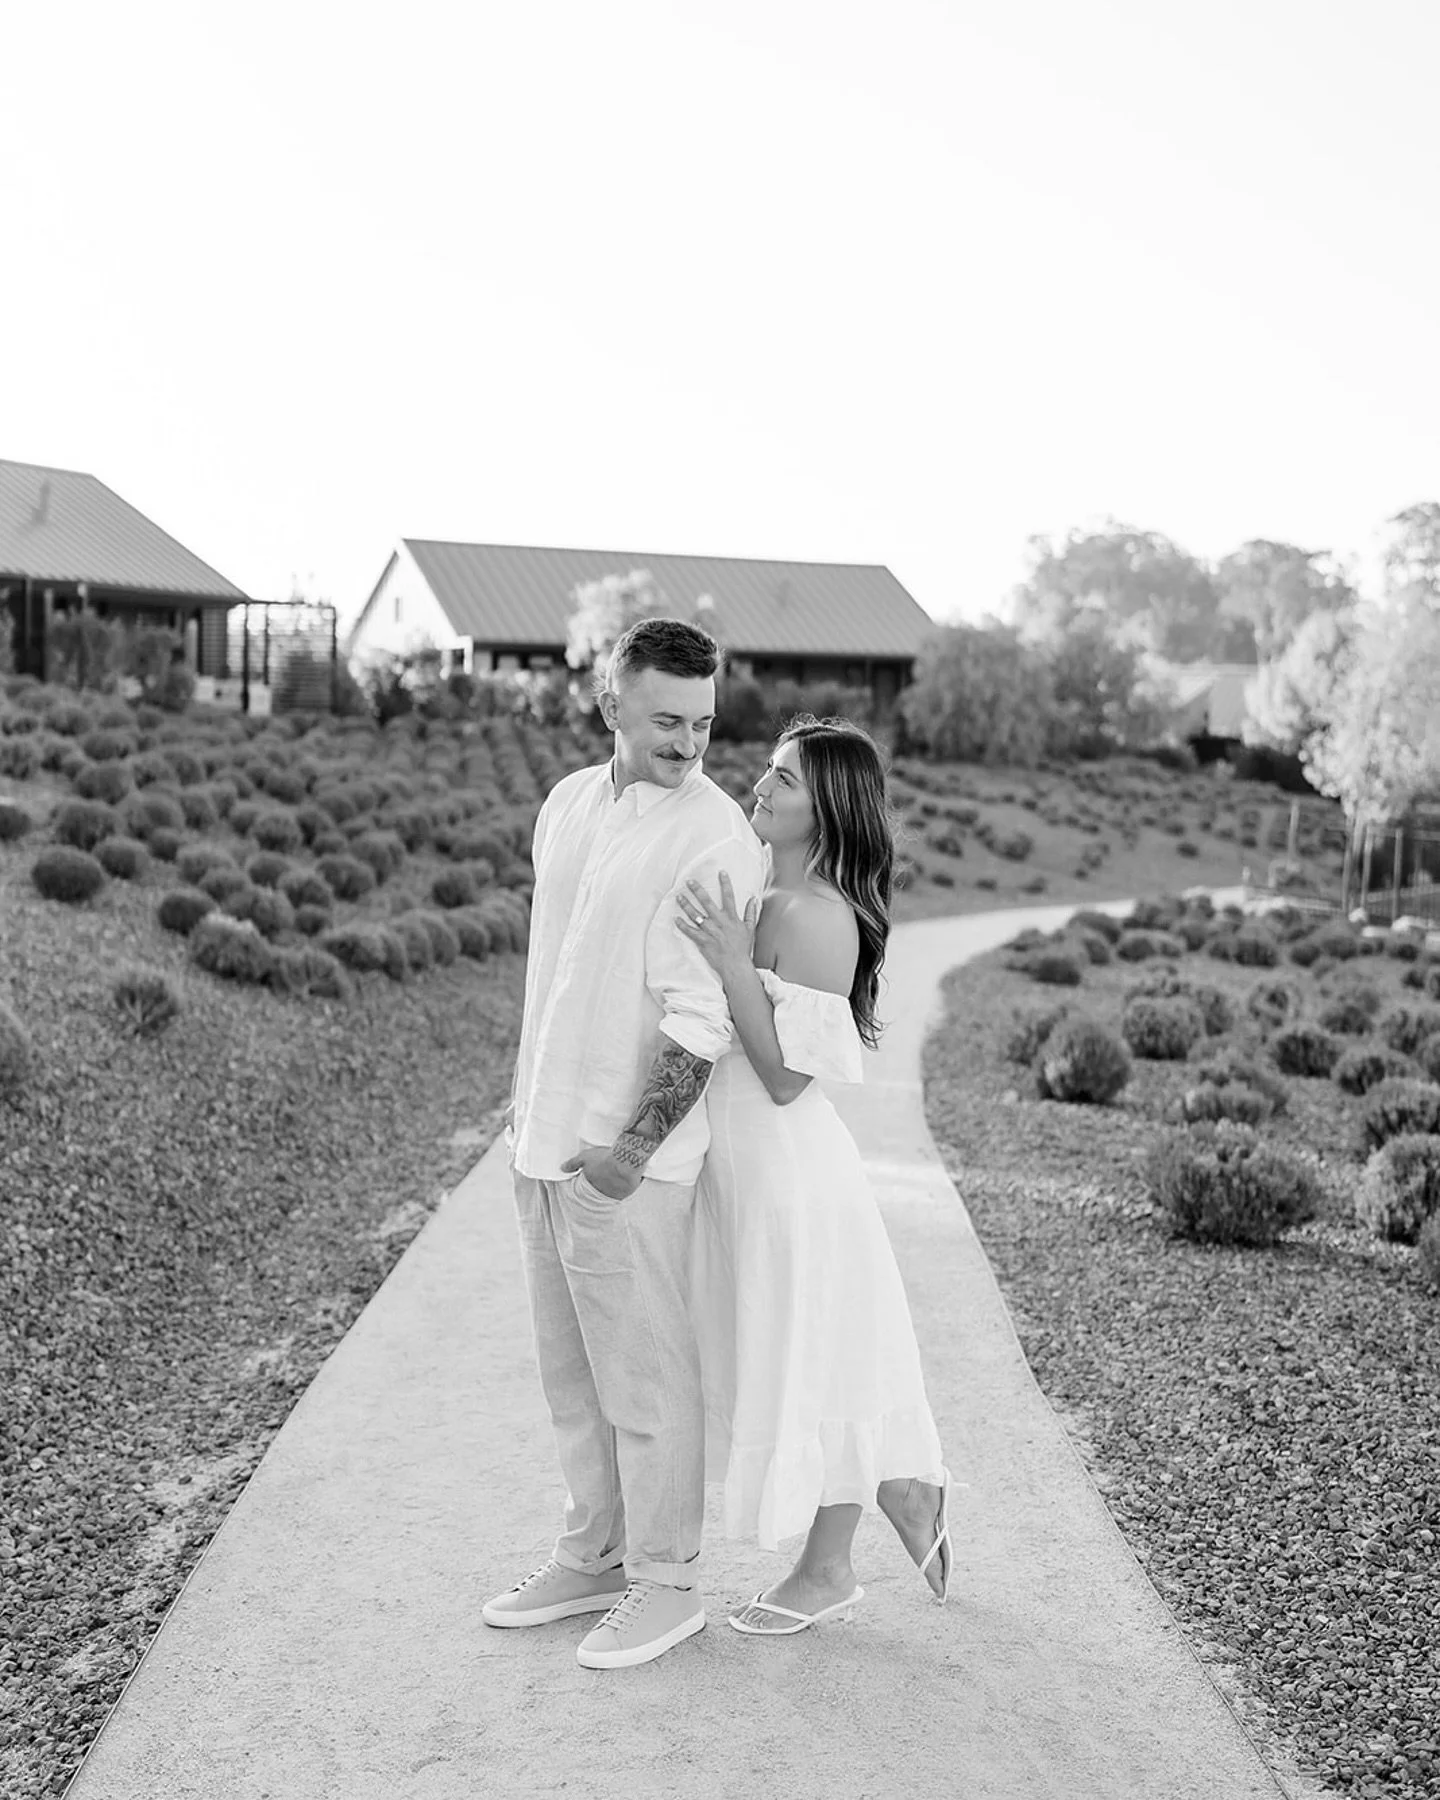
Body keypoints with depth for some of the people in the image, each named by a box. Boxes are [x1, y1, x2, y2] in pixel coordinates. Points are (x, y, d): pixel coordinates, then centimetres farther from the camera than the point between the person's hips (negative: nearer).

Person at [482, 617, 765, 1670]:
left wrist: (634, 1148, -21)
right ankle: (594, 1556, 33)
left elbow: (701, 1020, -18)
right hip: (548, 1138, 8)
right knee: (572, 1367, 17)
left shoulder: (714, 837, -15)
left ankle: (667, 1582, 20)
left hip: (628, 1155, -8)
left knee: (645, 1375, 4)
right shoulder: (570, 803, 9)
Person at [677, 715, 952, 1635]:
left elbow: (788, 1074, -23)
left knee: (813, 1362, 8)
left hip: (791, 1172, -9)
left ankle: (828, 1574, 27)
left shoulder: (815, 916, -21)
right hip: (748, 1165, 9)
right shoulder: (768, 900, 7)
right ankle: (912, 1500, 39)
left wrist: (732, 964, -28)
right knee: (802, 1363, 20)